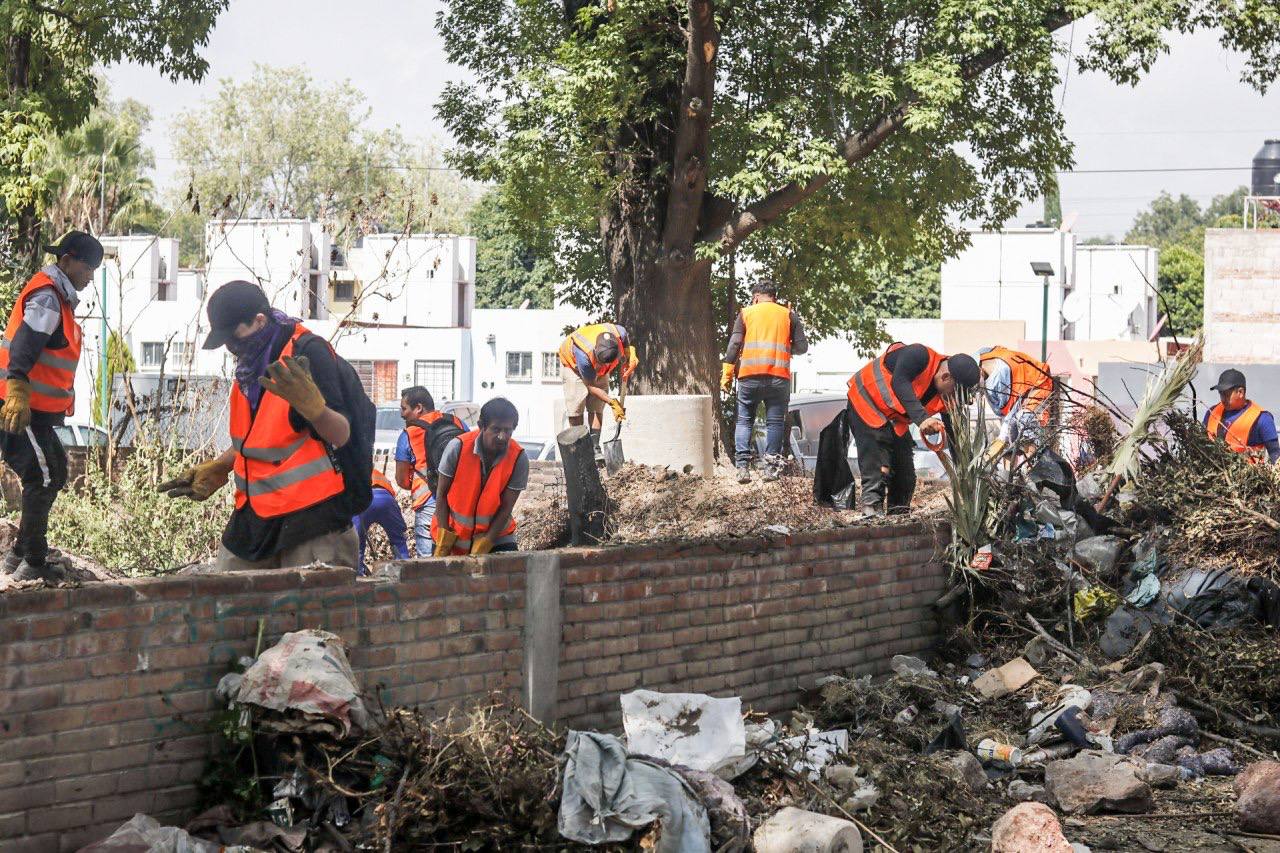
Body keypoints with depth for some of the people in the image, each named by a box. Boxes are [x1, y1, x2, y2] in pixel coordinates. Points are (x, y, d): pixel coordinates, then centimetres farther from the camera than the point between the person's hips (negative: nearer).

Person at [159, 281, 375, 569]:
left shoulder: (308, 354, -13)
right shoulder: (252, 362, 13)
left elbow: (342, 435, -18)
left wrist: (312, 405, -36)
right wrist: (217, 469, 22)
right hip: (257, 517, 8)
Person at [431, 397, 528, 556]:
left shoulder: (519, 459, -17)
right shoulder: (458, 447, -18)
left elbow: (506, 507, -14)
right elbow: (441, 495, -10)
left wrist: (480, 551, -18)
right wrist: (443, 546, -12)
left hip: (495, 534, 0)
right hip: (455, 530, 0)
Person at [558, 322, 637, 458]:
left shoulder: (620, 333, -36)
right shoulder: (583, 356, -45)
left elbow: (627, 346, -5)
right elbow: (591, 386, -29)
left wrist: (631, 359, -23)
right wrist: (613, 403, -28)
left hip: (599, 371, 4)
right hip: (573, 365, -4)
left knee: (597, 408, -5)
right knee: (575, 410, -11)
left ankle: (595, 448, -4)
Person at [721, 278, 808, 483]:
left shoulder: (746, 313, 10)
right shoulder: (788, 315, 12)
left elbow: (734, 344, 2)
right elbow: (802, 347, 6)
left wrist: (726, 374, 2)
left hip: (750, 375, 0)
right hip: (778, 377, 0)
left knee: (744, 420, 7)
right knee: (775, 422, 5)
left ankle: (743, 466, -4)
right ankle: (771, 467, -3)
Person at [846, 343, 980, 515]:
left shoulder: (947, 398, -9)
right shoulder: (918, 355, -30)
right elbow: (899, 382, -46)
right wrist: (921, 418, -56)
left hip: (896, 420, 8)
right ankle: (871, 509, -22)